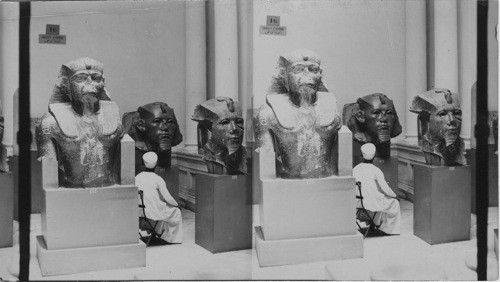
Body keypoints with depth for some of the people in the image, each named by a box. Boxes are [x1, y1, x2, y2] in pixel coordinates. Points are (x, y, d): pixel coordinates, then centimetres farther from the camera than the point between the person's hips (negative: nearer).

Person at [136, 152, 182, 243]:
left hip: (141, 210, 6)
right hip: (154, 212, -6)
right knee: (176, 212, 19)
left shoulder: (137, 177, -2)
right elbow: (168, 198, -11)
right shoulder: (158, 179, -15)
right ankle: (173, 238, 28)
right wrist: (176, 204, 9)